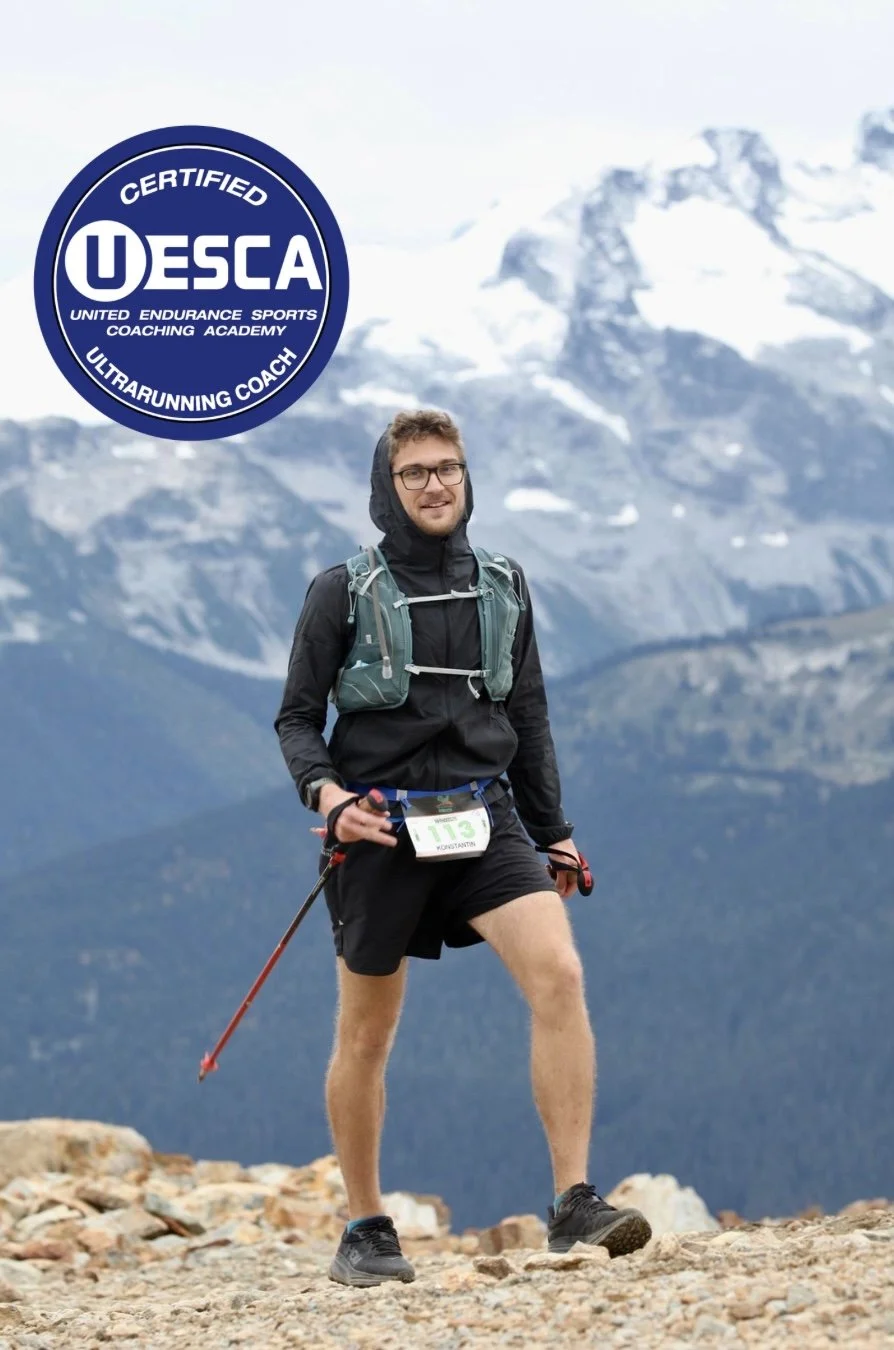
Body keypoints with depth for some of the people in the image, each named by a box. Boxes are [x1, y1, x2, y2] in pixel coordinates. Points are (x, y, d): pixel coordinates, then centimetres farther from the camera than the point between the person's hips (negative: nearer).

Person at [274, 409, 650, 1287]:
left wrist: (553, 833, 17)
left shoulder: (503, 588, 11)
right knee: (366, 1035, 6)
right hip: (380, 829, -2)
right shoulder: (343, 593, 0)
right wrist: (325, 793, -17)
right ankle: (365, 1230, 23)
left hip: (483, 819, 2)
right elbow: (296, 718, 1)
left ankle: (574, 1202, -21)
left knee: (559, 973, -20)